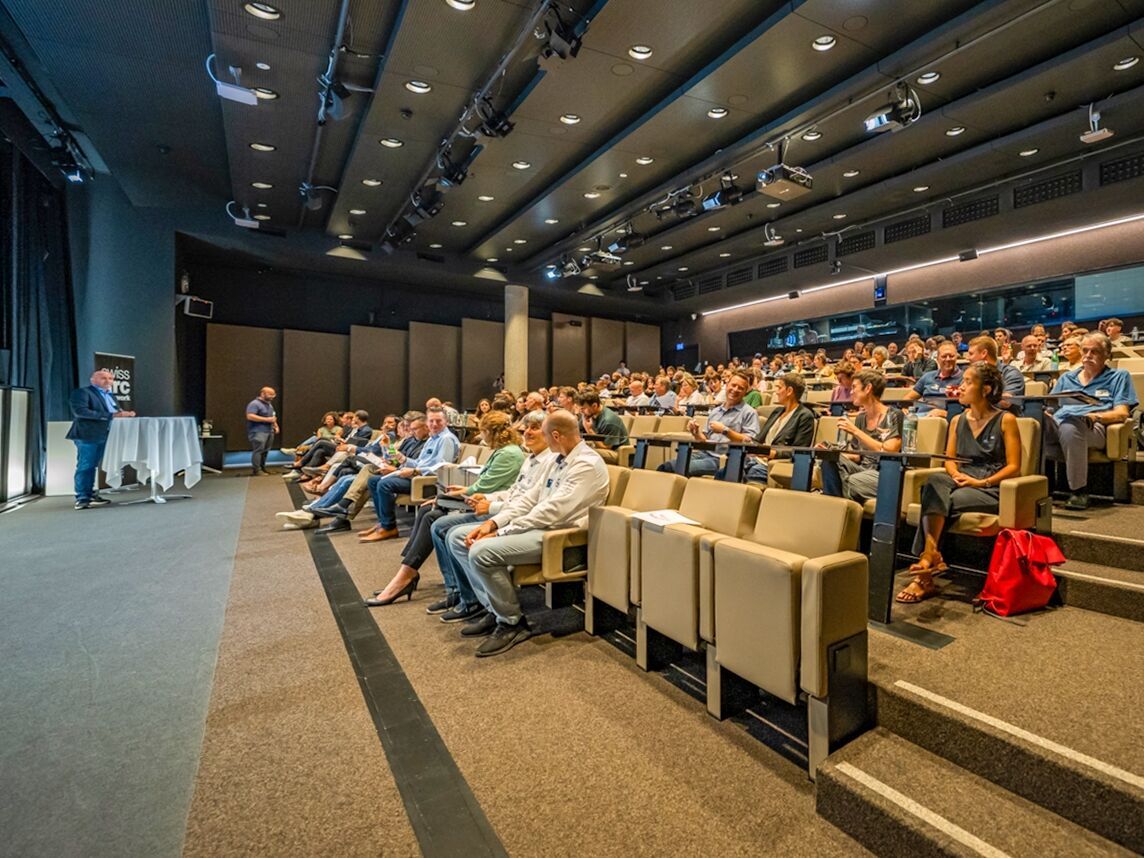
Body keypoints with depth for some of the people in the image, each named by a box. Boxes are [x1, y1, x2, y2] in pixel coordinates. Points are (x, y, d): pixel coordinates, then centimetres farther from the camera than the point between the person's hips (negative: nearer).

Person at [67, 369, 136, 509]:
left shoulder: (111, 396, 20)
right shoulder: (81, 392, -5)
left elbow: (117, 412, 20)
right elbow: (80, 411, -19)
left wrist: (124, 414, -5)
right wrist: (111, 415, -24)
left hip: (104, 436, 8)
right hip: (88, 435, -8)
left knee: (92, 466, 14)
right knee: (85, 466, -6)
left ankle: (90, 495, 20)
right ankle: (81, 499, -4)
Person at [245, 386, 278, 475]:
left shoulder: (269, 404, 21)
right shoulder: (254, 404, -8)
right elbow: (250, 416, -20)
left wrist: (275, 426, 16)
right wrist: (267, 419, -20)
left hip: (269, 431, 9)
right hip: (258, 432, -9)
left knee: (265, 451, 8)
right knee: (258, 451, -12)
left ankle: (262, 468, 15)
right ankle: (255, 471, -12)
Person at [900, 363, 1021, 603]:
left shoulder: (1005, 420, 2)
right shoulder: (957, 421, 17)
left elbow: (1013, 466, -3)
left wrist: (981, 482, -16)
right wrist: (956, 474, -7)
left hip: (992, 490, -3)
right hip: (961, 485, 4)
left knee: (943, 501, -33)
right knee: (934, 482, -33)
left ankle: (927, 557, -29)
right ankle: (932, 556, -43)